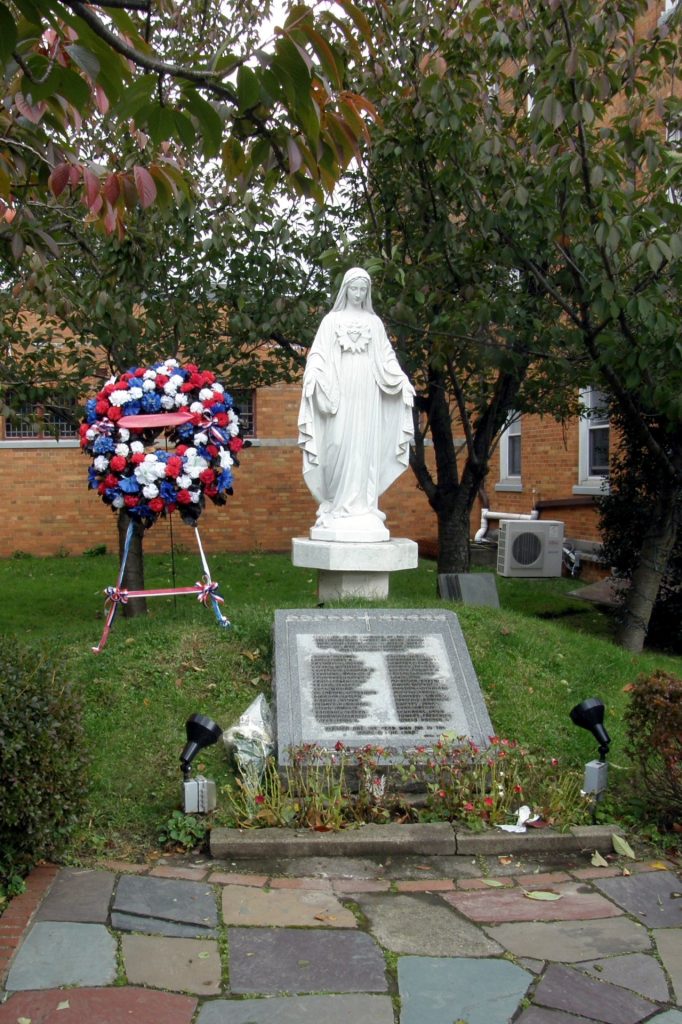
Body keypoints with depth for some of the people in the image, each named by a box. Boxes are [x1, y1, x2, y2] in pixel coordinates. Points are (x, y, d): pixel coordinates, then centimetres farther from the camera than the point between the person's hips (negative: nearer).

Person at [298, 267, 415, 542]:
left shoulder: (374, 322, 15)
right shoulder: (332, 320, 8)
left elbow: (386, 359, 13)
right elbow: (319, 354, 1)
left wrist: (402, 380, -1)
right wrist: (313, 375, -18)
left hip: (367, 391, 2)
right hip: (339, 390, -2)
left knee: (365, 447, -2)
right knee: (339, 444, -10)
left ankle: (363, 508, -1)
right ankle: (337, 508, -6)